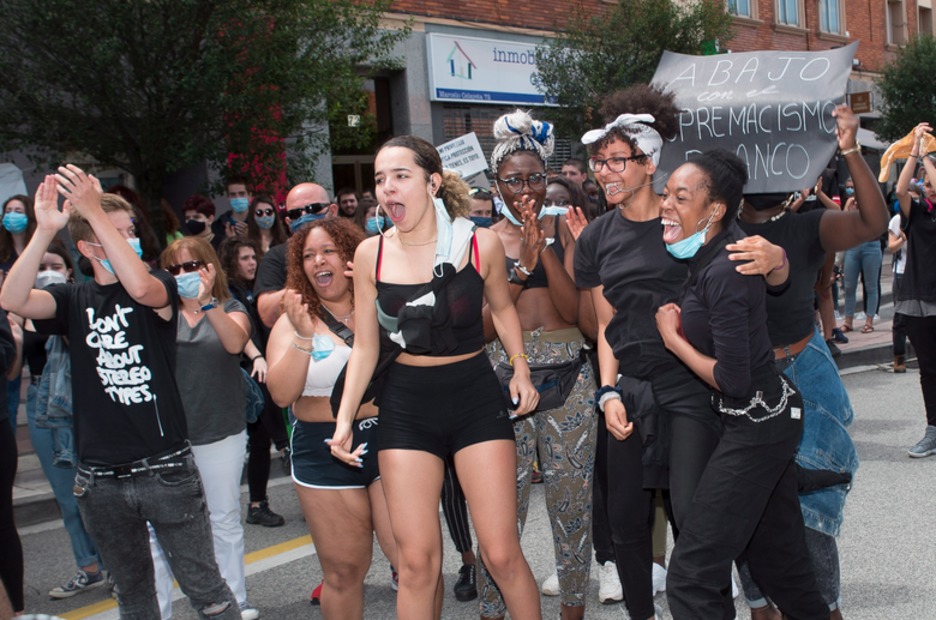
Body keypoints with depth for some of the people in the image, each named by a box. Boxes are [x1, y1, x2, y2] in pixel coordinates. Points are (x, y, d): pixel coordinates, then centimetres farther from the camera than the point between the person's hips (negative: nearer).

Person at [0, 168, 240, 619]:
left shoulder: (160, 288, -3)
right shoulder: (74, 300, 5)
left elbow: (140, 287, -27)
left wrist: (93, 210, -27)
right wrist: (44, 230, -23)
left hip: (165, 468, -3)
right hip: (100, 478, 3)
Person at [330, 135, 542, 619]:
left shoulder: (480, 243, -6)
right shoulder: (370, 254, -2)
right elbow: (365, 345, 5)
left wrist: (520, 366, 2)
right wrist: (345, 418, -1)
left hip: (476, 397, -1)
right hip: (406, 403, 1)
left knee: (502, 554, -1)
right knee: (416, 561, 2)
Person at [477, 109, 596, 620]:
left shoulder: (563, 228, 5)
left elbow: (573, 311, -4)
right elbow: (482, 327, -5)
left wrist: (543, 249, -13)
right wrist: (522, 265, -15)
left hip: (568, 376, 1)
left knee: (572, 497, 8)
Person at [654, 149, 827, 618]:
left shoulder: (723, 273, -25)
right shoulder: (726, 244, 0)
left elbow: (733, 381, -24)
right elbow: (780, 271, 21)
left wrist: (672, 338, -12)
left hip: (754, 427, -10)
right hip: (769, 419, 10)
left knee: (689, 579, -7)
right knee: (777, 559, 21)